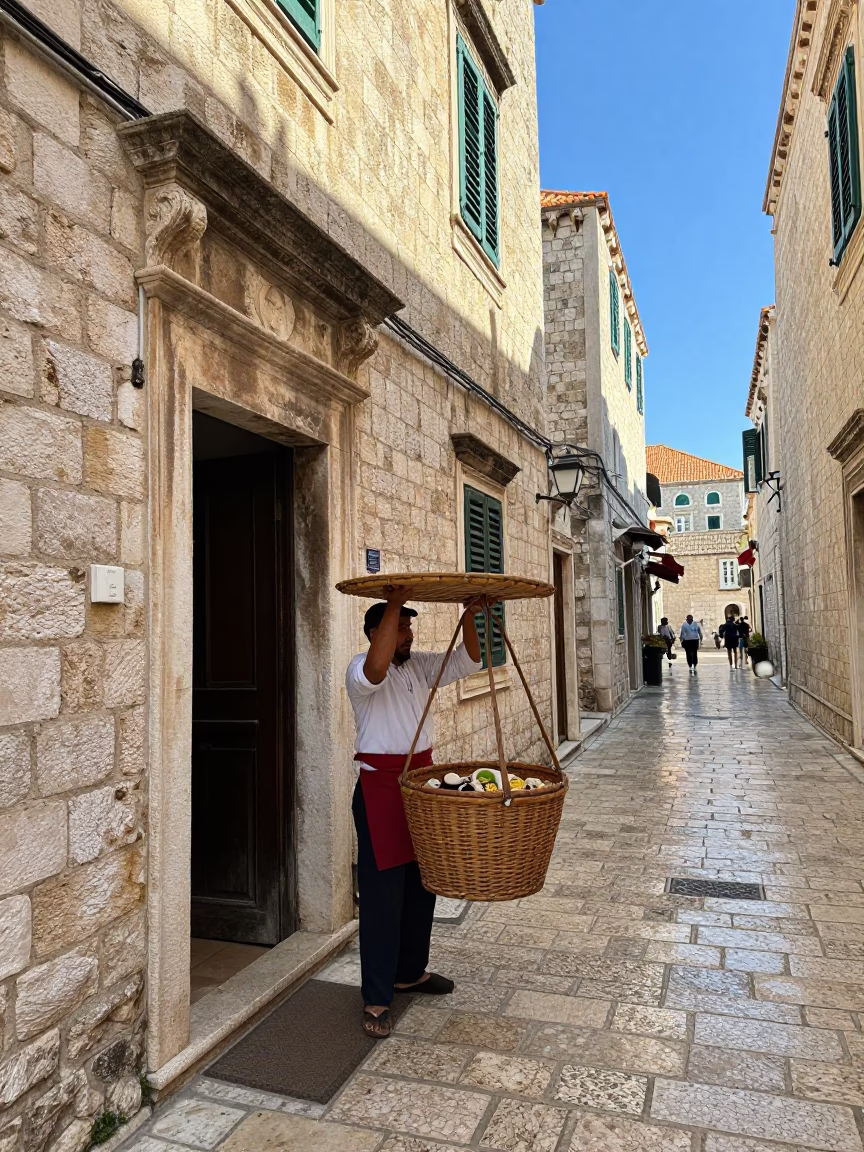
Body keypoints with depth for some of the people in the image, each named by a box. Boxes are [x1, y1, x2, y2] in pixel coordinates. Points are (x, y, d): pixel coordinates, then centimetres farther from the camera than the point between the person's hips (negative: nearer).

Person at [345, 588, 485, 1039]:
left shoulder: (420, 666, 10)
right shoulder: (360, 669, -12)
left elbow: (468, 661, 5)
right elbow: (376, 670, -36)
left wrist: (470, 615, -9)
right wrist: (394, 603, -36)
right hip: (380, 786, -7)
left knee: (421, 885, 17)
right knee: (382, 895, -1)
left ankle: (410, 972, 35)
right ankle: (377, 1000, 11)